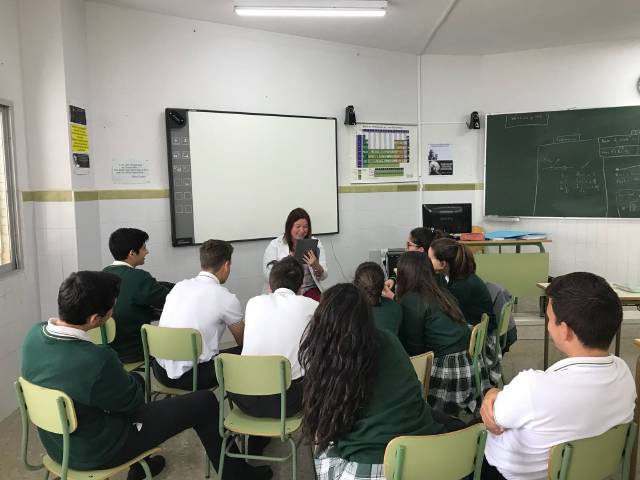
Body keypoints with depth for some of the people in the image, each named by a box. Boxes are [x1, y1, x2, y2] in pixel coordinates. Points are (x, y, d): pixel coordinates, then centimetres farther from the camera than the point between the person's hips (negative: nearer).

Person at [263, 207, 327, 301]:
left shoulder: (315, 243, 7)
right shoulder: (275, 245, 2)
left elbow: (322, 277, 2)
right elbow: (268, 276, -6)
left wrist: (316, 266, -20)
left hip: (309, 289, 3)